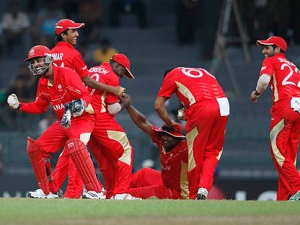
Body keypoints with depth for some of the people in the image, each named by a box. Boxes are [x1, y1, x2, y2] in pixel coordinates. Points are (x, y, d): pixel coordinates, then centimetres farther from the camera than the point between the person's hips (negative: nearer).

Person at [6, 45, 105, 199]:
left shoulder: (66, 74, -18)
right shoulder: (43, 83, 7)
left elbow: (86, 96, -24)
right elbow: (40, 107, 18)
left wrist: (80, 105, -45)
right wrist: (19, 106, 5)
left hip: (82, 118, -9)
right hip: (63, 122, 9)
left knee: (75, 145, -36)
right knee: (35, 148, 5)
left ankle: (95, 191, -35)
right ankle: (47, 191, 18)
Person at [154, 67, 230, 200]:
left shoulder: (172, 75, 20)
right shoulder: (202, 71, 35)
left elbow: (158, 105, 14)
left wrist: (169, 123, 27)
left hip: (201, 108, -5)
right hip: (223, 106, 5)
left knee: (195, 153, 7)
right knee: (212, 152, 14)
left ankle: (192, 197, 13)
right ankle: (204, 188, -4)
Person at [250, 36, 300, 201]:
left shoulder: (271, 61, 11)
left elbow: (264, 80, -8)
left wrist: (256, 93, 9)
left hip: (285, 105, -7)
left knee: (278, 152, -8)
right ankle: (283, 198, 8)